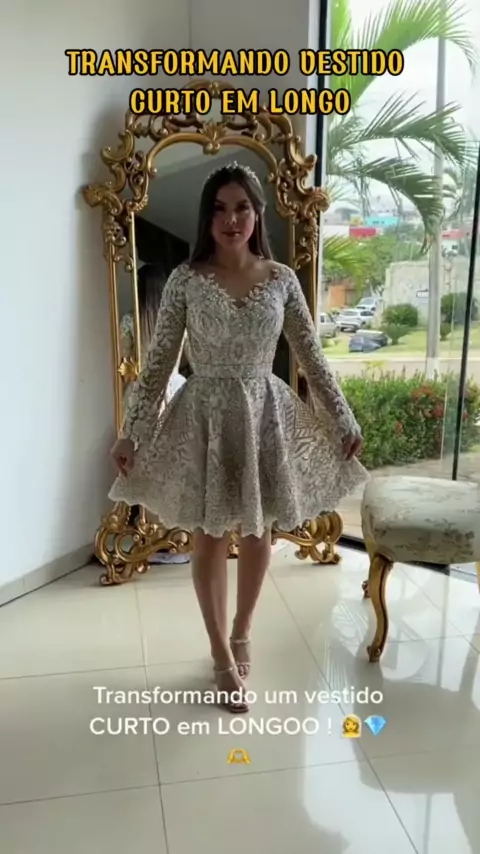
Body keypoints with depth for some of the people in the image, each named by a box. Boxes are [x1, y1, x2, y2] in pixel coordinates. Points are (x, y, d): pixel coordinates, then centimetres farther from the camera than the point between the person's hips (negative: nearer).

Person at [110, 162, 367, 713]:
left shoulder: (281, 279, 0)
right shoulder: (186, 280, -5)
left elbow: (312, 358, 4)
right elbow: (157, 363, -4)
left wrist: (344, 422, 6)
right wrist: (131, 434, -5)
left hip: (266, 414, 2)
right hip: (206, 416, -2)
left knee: (258, 532, 13)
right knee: (210, 537, 7)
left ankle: (241, 634, 38)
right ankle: (222, 655, 27)